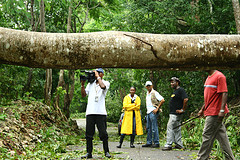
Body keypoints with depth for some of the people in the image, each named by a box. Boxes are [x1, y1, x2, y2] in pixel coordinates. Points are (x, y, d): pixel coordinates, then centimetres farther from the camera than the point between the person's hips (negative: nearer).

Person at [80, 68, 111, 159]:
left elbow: (103, 86, -16)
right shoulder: (90, 84, 20)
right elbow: (83, 94, 16)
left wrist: (98, 76, -4)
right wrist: (82, 84, 4)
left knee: (103, 133, -2)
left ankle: (106, 152, 9)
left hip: (101, 112, -4)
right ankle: (89, 153, 9)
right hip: (90, 112, 4)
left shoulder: (106, 83, 8)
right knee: (89, 133, 3)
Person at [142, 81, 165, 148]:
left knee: (154, 128, -7)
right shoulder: (147, 93, 18)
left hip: (153, 112, -9)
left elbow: (162, 100, -16)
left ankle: (156, 143, -3)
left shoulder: (154, 93, -8)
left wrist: (157, 108, -16)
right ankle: (149, 142, 16)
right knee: (148, 128, 11)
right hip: (148, 112, 9)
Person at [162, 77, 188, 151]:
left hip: (176, 114, -10)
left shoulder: (180, 90, -12)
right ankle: (179, 144, 17)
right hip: (172, 113, 10)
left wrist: (182, 109, -20)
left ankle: (168, 145, -10)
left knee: (170, 127, -11)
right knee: (176, 129, 12)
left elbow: (186, 99, -24)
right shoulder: (175, 91, 18)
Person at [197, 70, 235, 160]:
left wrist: (222, 110, -24)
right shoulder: (209, 78, 17)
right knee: (222, 136, 11)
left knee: (207, 136, -5)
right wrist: (202, 109, 26)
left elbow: (224, 93, -18)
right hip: (210, 112, 9)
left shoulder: (219, 76, -12)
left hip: (215, 113, -9)